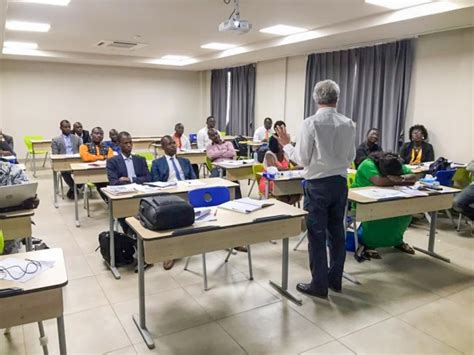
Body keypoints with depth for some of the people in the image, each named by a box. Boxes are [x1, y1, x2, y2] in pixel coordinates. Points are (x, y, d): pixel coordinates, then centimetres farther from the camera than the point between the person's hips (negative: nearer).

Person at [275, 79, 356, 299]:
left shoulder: (311, 123, -13)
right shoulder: (348, 124, 1)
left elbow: (302, 159, -10)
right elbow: (350, 158, 9)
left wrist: (286, 145, 5)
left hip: (318, 184, -5)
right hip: (340, 182, 5)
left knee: (317, 235, 4)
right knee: (336, 232, 15)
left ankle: (319, 285, 13)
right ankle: (335, 279, 28)